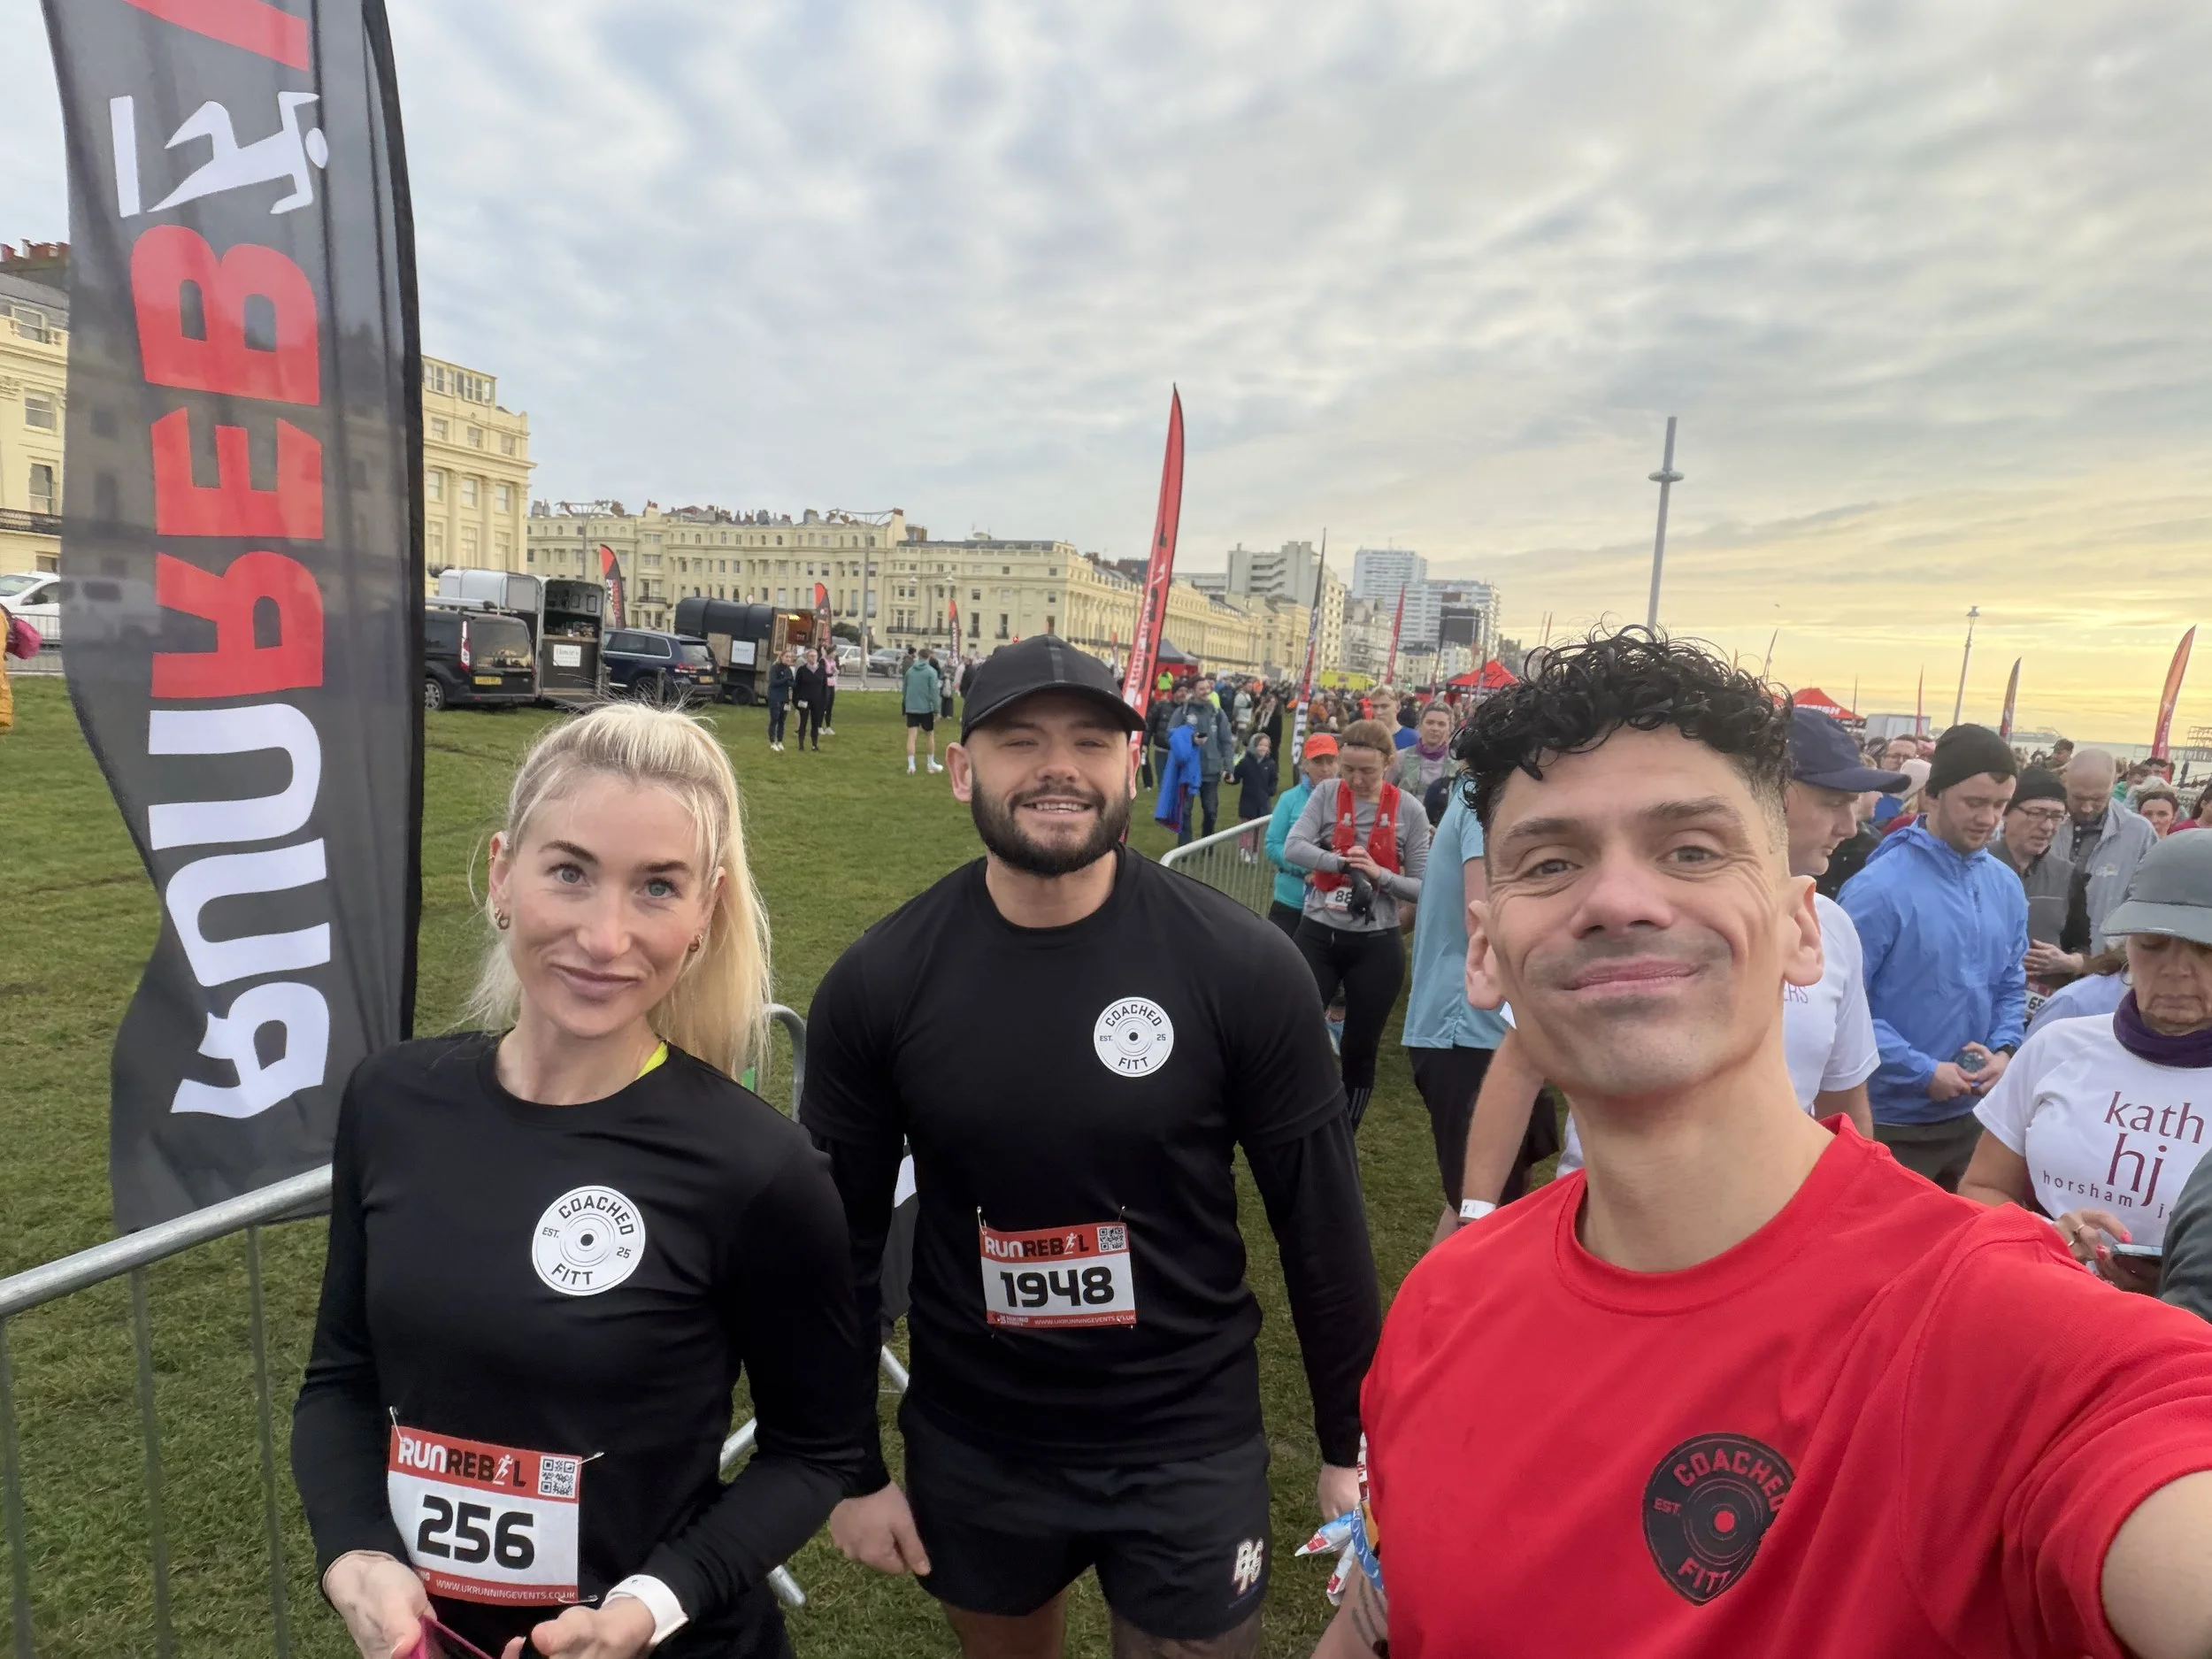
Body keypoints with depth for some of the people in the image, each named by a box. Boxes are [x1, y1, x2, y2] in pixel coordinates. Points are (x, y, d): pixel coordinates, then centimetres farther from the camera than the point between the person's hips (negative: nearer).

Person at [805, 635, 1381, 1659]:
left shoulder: (1243, 967, -17)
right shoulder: (877, 985, -13)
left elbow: (1320, 1222, -7)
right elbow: (842, 1237, -2)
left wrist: (1350, 1448, 0)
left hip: (1190, 1450, -1)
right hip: (968, 1451, 2)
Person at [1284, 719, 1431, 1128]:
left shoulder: (1408, 809, -4)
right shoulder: (1326, 794, -2)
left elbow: (1424, 888, -4)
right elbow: (1292, 847, -16)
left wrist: (1379, 874, -19)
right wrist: (1341, 861, -28)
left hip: (1375, 946, 0)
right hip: (1318, 936, 0)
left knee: (1359, 1053, 11)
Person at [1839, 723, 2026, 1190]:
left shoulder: (2007, 886, 5)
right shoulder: (1879, 888, -18)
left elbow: (2012, 987, 13)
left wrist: (2003, 1051, -5)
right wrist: (1924, 1072, -19)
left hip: (1973, 1115, 6)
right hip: (1891, 1120, -6)